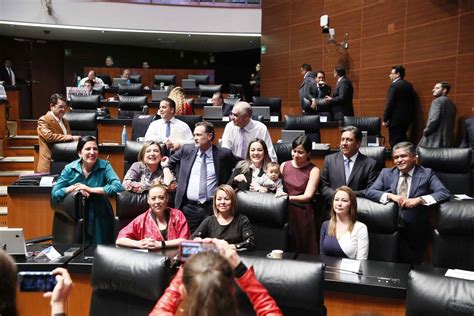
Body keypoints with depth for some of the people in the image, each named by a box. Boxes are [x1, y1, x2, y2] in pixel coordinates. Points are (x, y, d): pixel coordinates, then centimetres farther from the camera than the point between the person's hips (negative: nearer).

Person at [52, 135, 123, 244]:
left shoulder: (104, 166, -6)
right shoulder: (70, 169, -3)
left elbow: (118, 187, -21)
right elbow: (54, 194, -4)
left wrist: (90, 190, -22)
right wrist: (74, 187, -18)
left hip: (99, 218, -1)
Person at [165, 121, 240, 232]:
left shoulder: (223, 154, -2)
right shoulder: (186, 150, 5)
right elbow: (170, 163, 21)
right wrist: (179, 179, 10)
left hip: (212, 208, -2)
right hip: (189, 207, 2)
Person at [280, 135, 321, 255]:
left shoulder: (313, 171, -2)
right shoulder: (284, 166, 9)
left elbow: (307, 196, -8)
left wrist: (288, 197, -19)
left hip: (303, 213, -3)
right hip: (285, 211, 3)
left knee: (304, 250, -2)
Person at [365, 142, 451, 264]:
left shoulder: (426, 174, 3)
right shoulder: (386, 173, 10)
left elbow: (445, 193, -9)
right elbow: (369, 192, 0)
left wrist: (419, 199, -23)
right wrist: (390, 196, -18)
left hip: (415, 231, -1)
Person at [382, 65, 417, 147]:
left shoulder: (394, 85, -12)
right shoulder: (409, 85, 12)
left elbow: (390, 104, -17)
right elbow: (413, 102, 15)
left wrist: (385, 119, -11)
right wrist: (411, 118, 20)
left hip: (396, 120, -8)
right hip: (407, 119, 8)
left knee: (395, 143, -4)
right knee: (402, 140, 17)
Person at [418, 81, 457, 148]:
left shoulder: (437, 101, -8)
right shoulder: (452, 103, 18)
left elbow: (433, 120, -17)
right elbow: (451, 122, 18)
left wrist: (425, 132, -5)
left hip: (436, 139, -9)